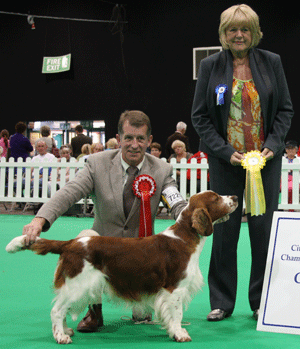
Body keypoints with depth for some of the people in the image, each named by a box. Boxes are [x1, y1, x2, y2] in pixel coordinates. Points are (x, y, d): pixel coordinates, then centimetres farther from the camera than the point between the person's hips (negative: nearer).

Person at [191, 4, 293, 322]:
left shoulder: (271, 62, 5)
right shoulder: (210, 66, 3)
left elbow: (285, 109, 8)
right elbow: (200, 116, 2)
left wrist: (273, 145, -7)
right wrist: (226, 151, -9)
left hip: (266, 157, 1)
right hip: (225, 159, -1)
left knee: (264, 227, 1)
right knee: (224, 229, 1)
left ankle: (262, 302, 13)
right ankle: (221, 302, 13)